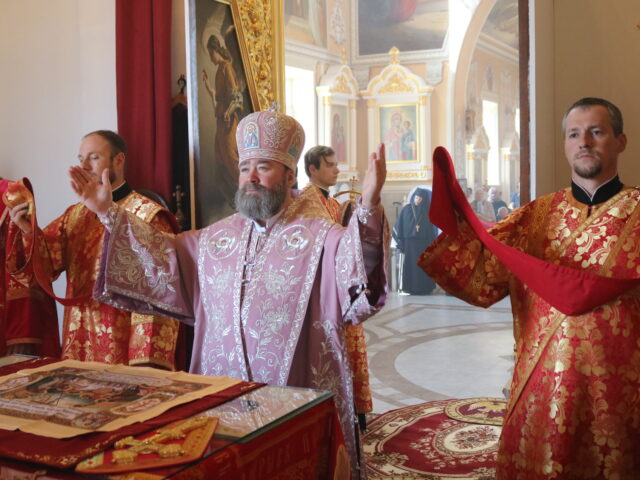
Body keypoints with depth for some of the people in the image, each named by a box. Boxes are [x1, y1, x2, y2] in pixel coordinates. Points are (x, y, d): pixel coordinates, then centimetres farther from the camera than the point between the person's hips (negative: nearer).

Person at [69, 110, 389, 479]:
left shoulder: (318, 236, -9)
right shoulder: (216, 238, 10)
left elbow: (358, 263, -29)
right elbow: (160, 257, 19)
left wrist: (368, 209, -48)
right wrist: (108, 212, 13)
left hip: (297, 404, -5)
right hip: (221, 399, 5)